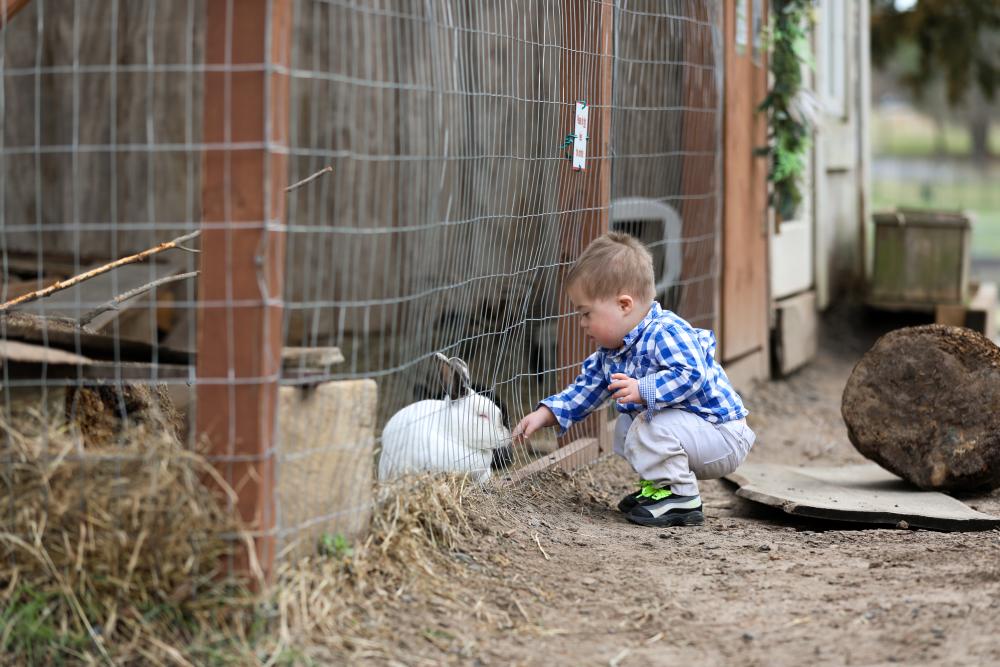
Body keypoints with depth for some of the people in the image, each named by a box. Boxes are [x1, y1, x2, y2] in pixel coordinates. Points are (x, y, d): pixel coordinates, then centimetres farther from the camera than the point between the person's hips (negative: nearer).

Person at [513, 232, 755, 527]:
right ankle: (661, 486, 14)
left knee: (654, 426, -30)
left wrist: (642, 390, -44)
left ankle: (680, 499, -16)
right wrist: (544, 414, 6)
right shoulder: (611, 352, 6)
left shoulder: (665, 334, -26)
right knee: (625, 428, 18)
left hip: (724, 437, -10)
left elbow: (690, 375, -38)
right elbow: (585, 389, 15)